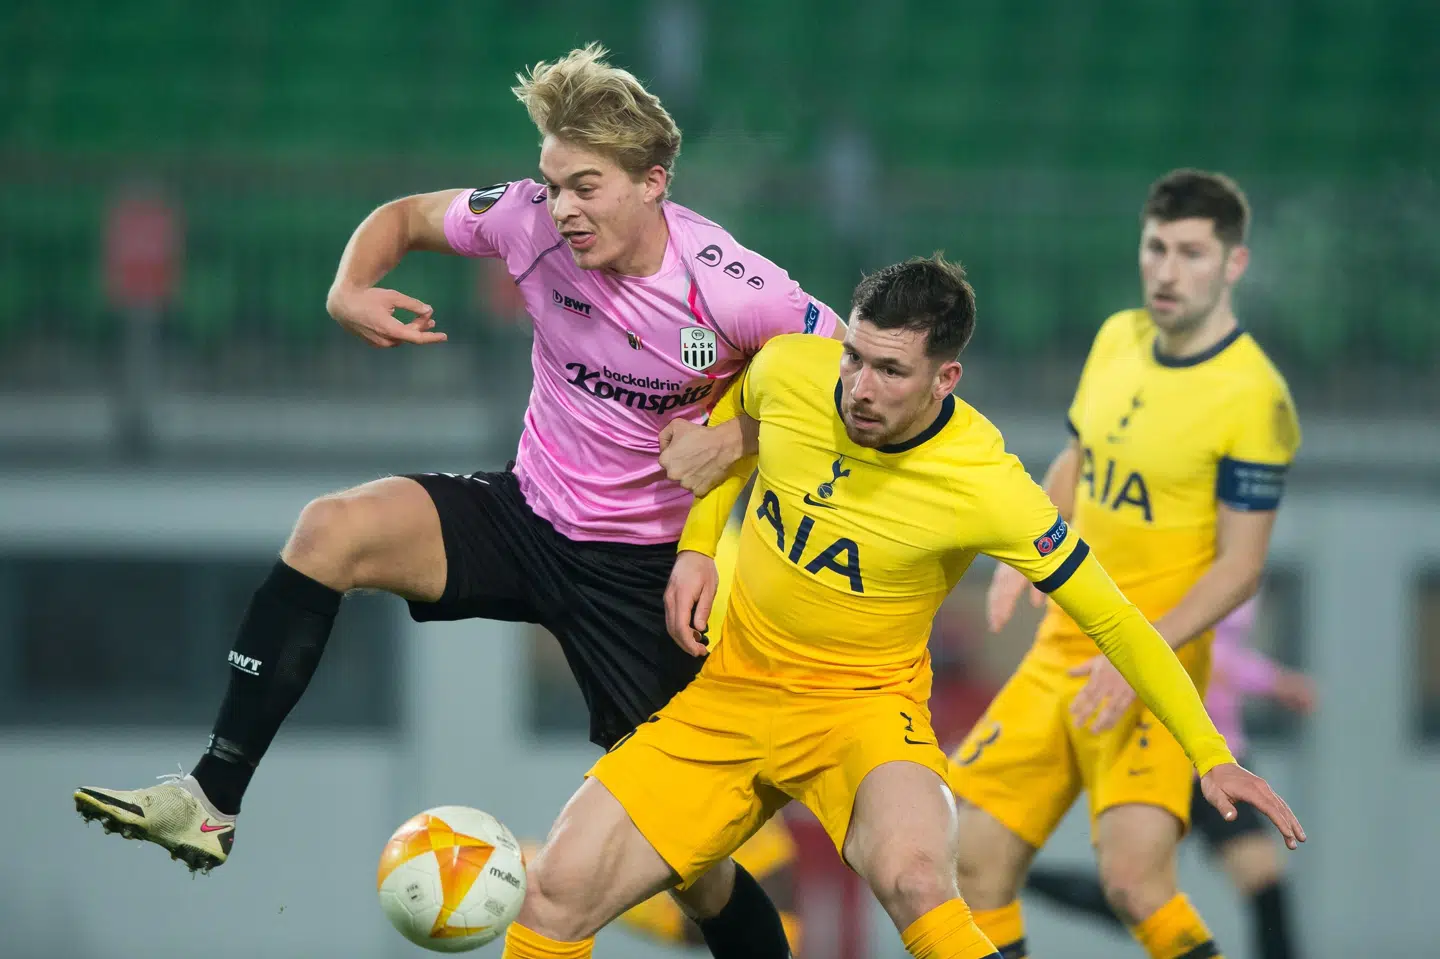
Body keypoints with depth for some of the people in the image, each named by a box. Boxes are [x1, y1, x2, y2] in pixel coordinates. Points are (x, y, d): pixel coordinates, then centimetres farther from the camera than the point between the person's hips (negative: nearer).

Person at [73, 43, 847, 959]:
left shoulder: (731, 290, -22)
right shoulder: (533, 222, -12)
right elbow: (403, 217, 6)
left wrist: (745, 432, -22)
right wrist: (350, 292, -15)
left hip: (648, 565, -3)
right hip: (529, 514, 3)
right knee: (335, 529, -23)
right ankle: (211, 802, -23)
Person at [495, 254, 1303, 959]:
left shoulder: (986, 489, -22)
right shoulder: (788, 370, -12)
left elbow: (1113, 619, -13)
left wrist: (1213, 759, -13)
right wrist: (698, 548, 5)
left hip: (863, 702, -4)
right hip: (730, 692, 4)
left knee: (913, 876, -37)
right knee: (562, 887, -10)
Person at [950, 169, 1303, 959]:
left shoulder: (1253, 398, -15)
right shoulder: (1117, 340, 6)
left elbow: (1240, 566, -15)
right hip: (1061, 649, 7)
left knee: (1132, 877, -24)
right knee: (975, 860, 4)